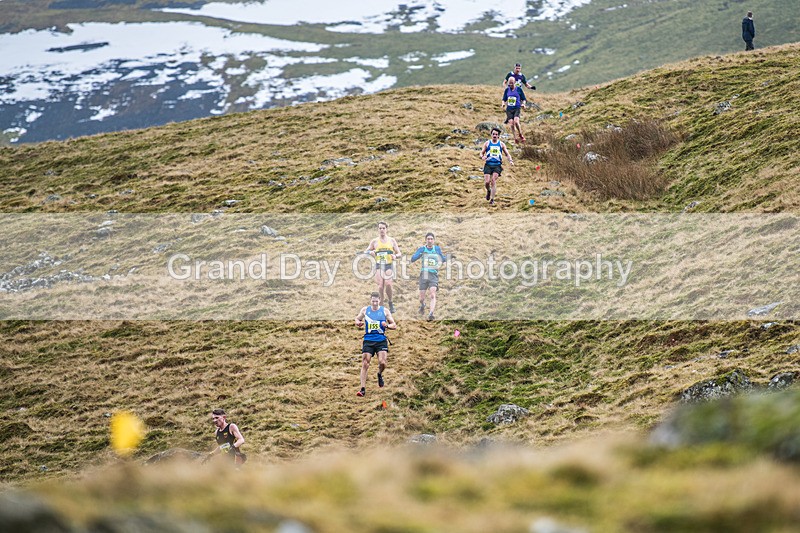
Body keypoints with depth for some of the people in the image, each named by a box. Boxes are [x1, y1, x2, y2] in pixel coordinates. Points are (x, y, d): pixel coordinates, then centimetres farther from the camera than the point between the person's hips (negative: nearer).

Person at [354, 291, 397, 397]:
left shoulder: (385, 311, 2)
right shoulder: (365, 310, 5)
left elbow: (394, 325, 6)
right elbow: (357, 319, 19)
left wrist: (387, 326, -16)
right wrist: (358, 322, -5)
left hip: (381, 340, -1)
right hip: (368, 340, 1)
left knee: (382, 362, -16)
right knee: (365, 364, -6)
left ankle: (380, 375, 21)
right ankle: (363, 389, -3)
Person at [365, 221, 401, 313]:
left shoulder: (391, 241, 10)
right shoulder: (374, 241, 9)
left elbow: (399, 253, 12)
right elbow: (367, 251, 17)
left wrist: (395, 256, -12)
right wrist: (370, 252, -7)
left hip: (389, 266, -1)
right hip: (379, 266, 1)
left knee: (388, 284, -19)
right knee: (380, 286, -12)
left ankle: (390, 303, 3)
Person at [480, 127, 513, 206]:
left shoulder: (501, 144, 10)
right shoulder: (487, 143, 10)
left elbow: (507, 154, 14)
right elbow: (481, 153, 11)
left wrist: (510, 160, -6)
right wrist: (482, 157, -13)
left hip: (497, 165, -1)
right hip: (488, 165, 1)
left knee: (493, 181, -17)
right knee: (486, 182, -10)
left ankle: (492, 199, -11)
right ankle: (488, 191, 26)